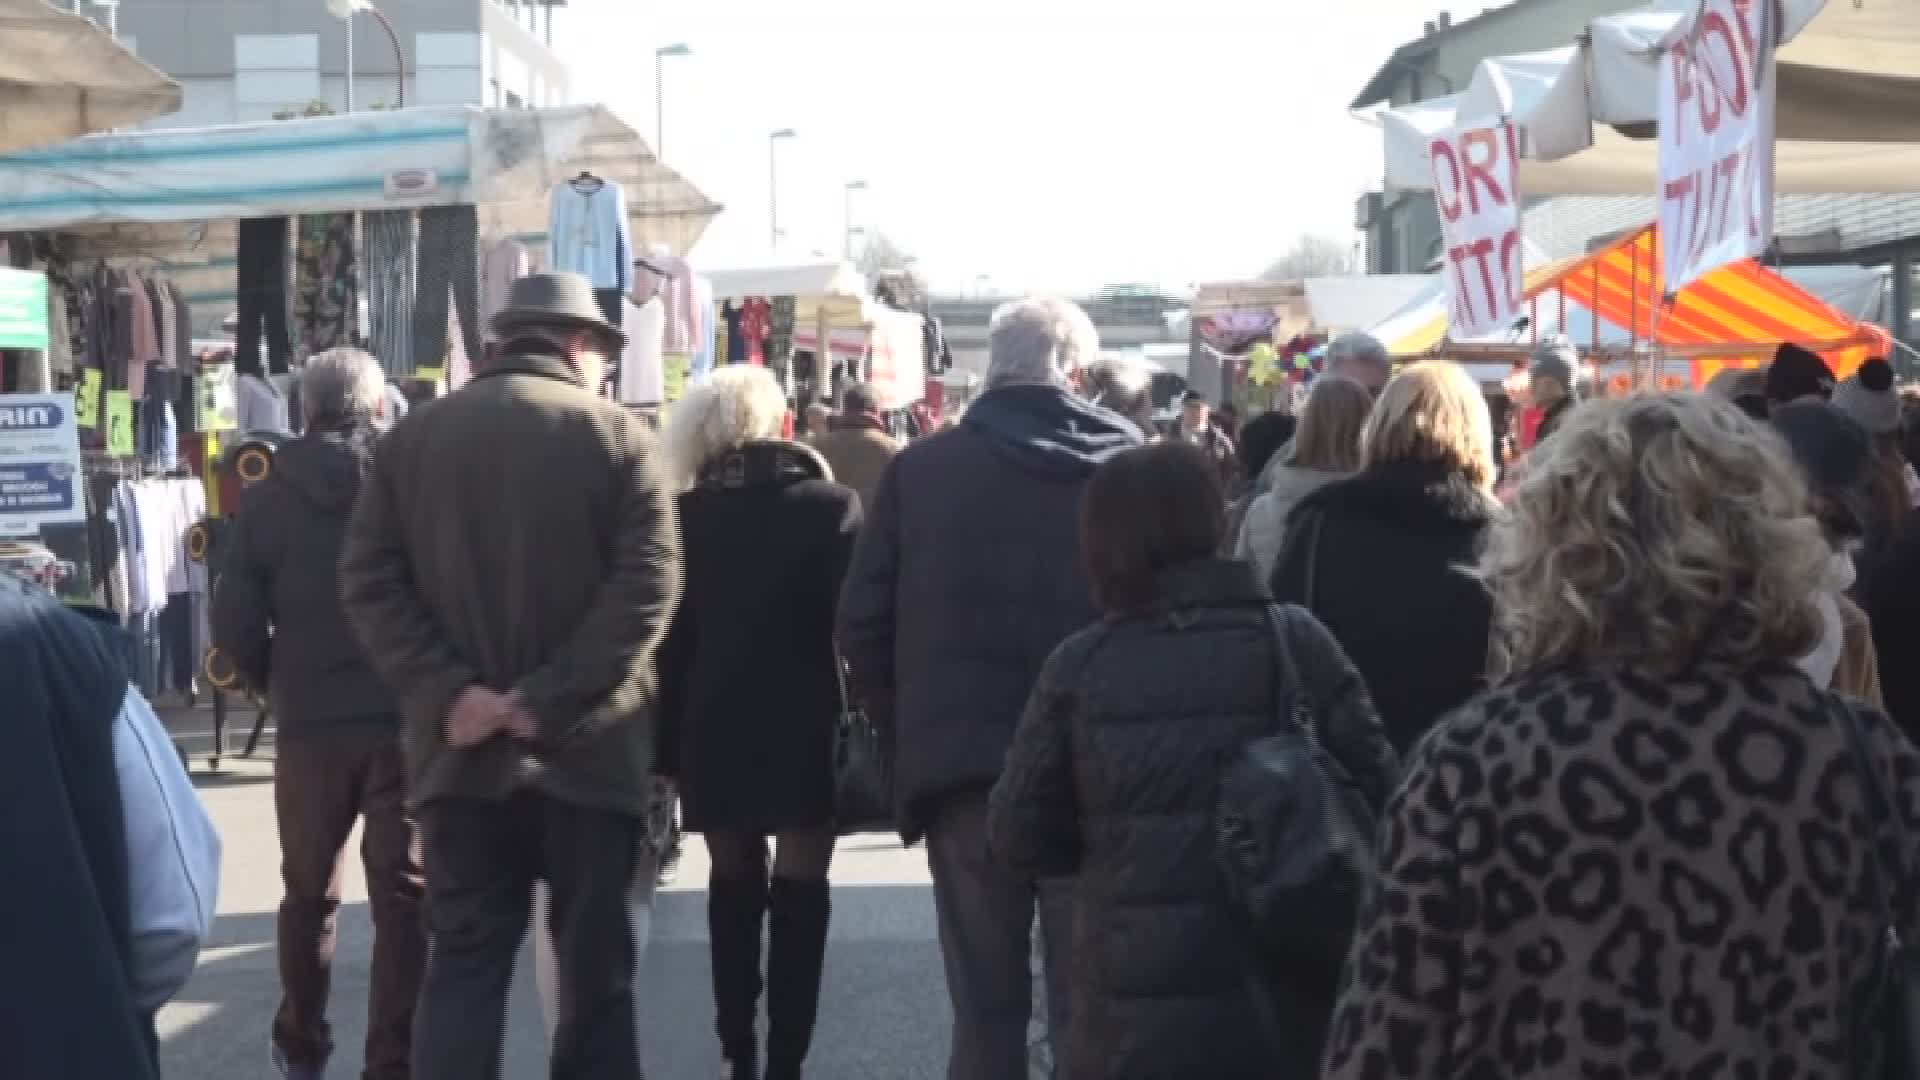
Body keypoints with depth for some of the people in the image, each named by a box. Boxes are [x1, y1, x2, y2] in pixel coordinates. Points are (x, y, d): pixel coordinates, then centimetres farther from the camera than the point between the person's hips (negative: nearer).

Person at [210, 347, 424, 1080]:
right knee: (403, 897, 3)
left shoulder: (268, 497, 0)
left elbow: (234, 623, -1)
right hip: (408, 719, -2)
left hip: (310, 724, 2)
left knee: (308, 892, 18)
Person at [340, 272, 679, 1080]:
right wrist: (550, 699, -15)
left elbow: (368, 580, 0)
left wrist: (448, 693, -8)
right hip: (585, 744, -2)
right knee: (595, 966, 9)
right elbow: (647, 584, -13)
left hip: (461, 750, 2)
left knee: (463, 962, 6)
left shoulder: (413, 435, 8)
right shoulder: (617, 435, -1)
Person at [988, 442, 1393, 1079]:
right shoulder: (1297, 644, -5)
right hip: (1282, 1000, 1)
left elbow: (1019, 838, 1)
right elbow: (1374, 801, -5)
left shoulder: (1078, 667, -5)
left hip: (1135, 1012, 0)